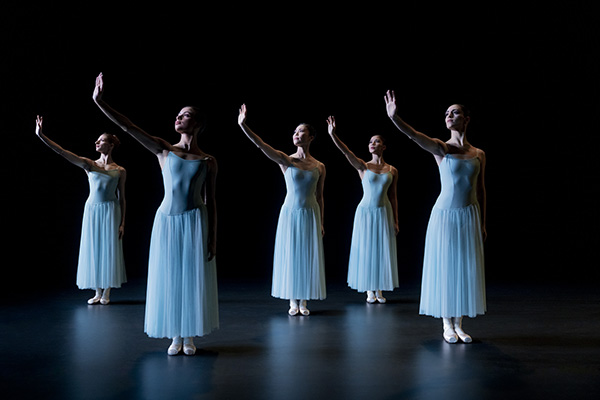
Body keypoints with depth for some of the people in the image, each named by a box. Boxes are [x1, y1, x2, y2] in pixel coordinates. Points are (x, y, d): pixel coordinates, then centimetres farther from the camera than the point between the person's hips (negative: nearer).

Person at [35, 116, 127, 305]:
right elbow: (63, 153, -9)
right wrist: (41, 136, -19)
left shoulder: (120, 171, 1)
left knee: (109, 249, 0)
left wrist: (122, 223, -2)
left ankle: (106, 292, 11)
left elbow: (122, 198, 2)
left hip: (110, 211, -2)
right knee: (93, 249, 6)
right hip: (92, 209, 2)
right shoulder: (89, 165, 2)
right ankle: (97, 292, 17)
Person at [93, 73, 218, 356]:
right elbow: (128, 127, -6)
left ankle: (189, 337, 20)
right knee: (168, 277, 7)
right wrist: (99, 101, -15)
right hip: (167, 220, 1)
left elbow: (210, 202, 3)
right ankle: (175, 337, 23)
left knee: (193, 278, 4)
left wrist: (213, 238, -1)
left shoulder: (208, 161, 2)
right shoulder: (163, 150, 3)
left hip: (195, 221, -1)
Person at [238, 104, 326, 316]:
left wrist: (321, 223, 10)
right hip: (290, 213, -1)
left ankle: (303, 300, 17)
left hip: (310, 214, 1)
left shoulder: (319, 167, 3)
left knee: (308, 256, 5)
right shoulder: (285, 160, -2)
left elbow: (319, 197, 9)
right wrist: (243, 125, -30)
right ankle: (293, 301, 17)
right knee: (290, 255, 4)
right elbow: (261, 145, -17)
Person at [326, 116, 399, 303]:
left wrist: (395, 221, 4)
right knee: (366, 250, 4)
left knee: (382, 250, 6)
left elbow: (393, 197, 6)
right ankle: (369, 290, 16)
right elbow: (347, 153, -20)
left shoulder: (392, 171, 3)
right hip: (365, 211, -2)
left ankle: (379, 290, 18)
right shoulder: (363, 166, -3)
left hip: (384, 212, 2)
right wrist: (332, 134, -35)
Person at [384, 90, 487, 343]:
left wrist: (482, 224, 12)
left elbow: (480, 189, 12)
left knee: (466, 269, 6)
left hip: (470, 216, 3)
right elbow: (414, 135, -22)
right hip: (445, 214, -3)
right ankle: (447, 325, 16)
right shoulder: (441, 149, -4)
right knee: (444, 267, 2)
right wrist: (394, 117, -40)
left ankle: (459, 324, 19)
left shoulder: (479, 155, 6)